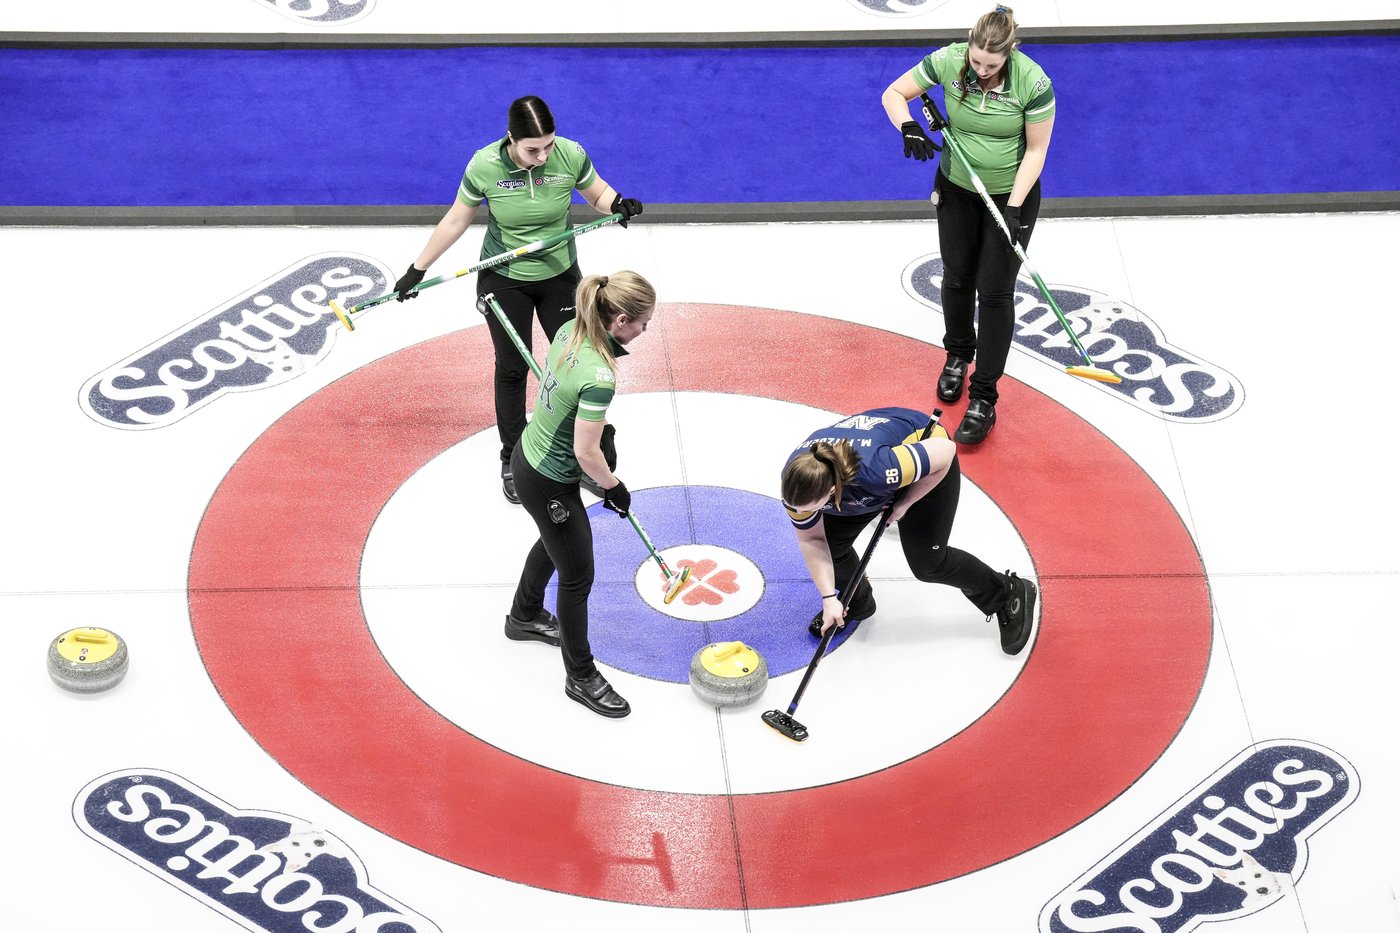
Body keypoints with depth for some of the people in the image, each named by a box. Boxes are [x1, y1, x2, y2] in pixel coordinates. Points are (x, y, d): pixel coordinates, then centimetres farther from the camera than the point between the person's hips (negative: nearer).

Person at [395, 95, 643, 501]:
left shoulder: (570, 156, -22)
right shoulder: (484, 166, -24)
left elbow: (598, 194, -3)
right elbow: (455, 221, -9)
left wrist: (618, 204, -27)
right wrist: (417, 270, -3)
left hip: (559, 275, 1)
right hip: (503, 280, -1)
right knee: (512, 366, 8)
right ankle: (512, 459, 26)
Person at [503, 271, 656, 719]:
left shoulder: (571, 329, -11)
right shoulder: (598, 375, -36)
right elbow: (586, 452, -27)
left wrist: (597, 426, 16)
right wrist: (615, 488, -9)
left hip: (530, 457, 9)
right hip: (548, 485, -9)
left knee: (555, 541, 35)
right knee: (578, 577, 10)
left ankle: (525, 616, 60)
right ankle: (581, 677, 28)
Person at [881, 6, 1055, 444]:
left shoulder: (1033, 82, -28)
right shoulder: (948, 61, -22)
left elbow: (1036, 149, -18)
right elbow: (893, 94, -10)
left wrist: (1013, 207, -22)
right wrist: (909, 128, -31)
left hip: (1011, 194, -3)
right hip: (956, 188, 3)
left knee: (995, 290, -2)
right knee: (958, 277, 18)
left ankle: (983, 399, 4)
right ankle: (958, 354, 46)